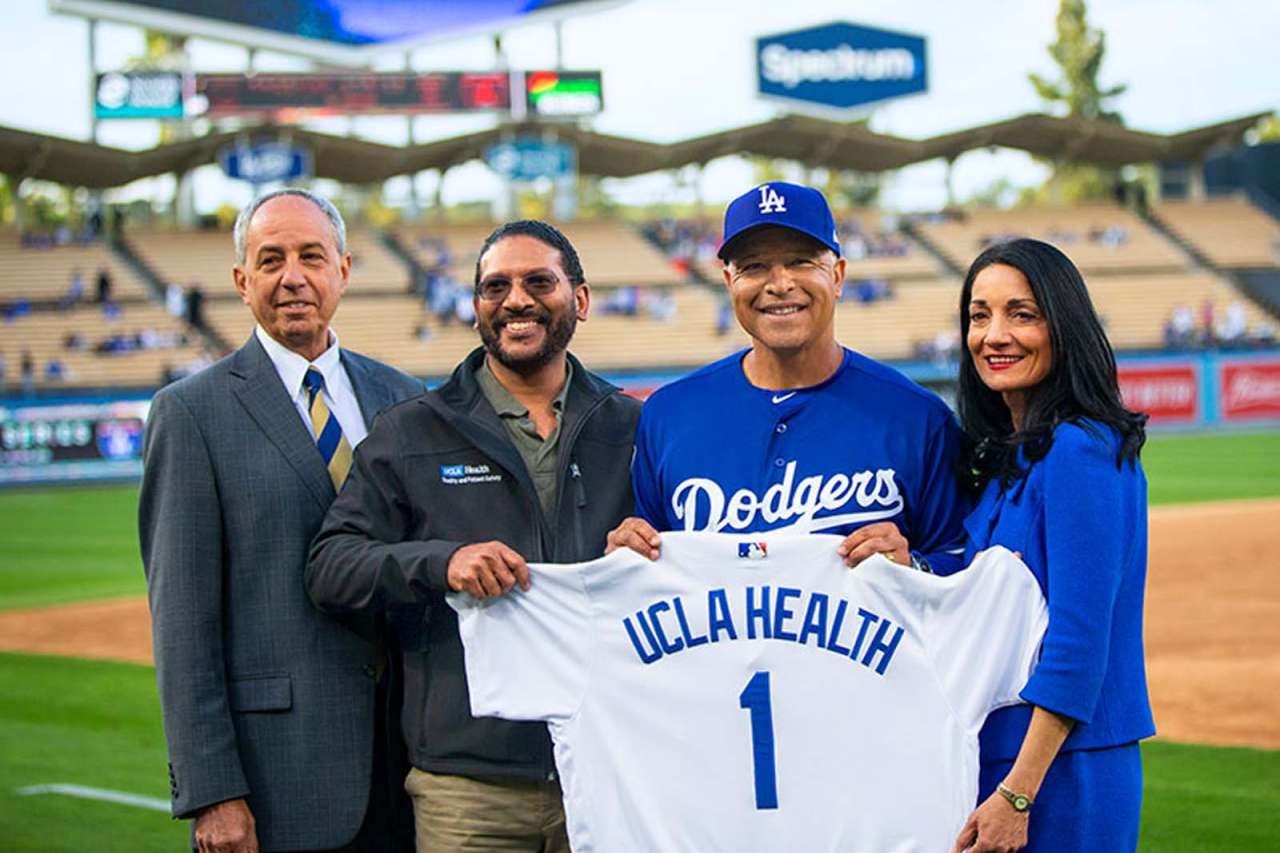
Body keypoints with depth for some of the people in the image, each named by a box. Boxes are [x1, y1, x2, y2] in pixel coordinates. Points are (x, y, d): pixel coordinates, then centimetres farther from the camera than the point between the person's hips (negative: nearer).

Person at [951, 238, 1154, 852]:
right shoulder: (1009, 455, 13)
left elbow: (1078, 641, -19)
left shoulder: (1079, 451, -14)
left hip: (1064, 774, -9)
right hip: (997, 758, 9)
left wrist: (1017, 795, -21)